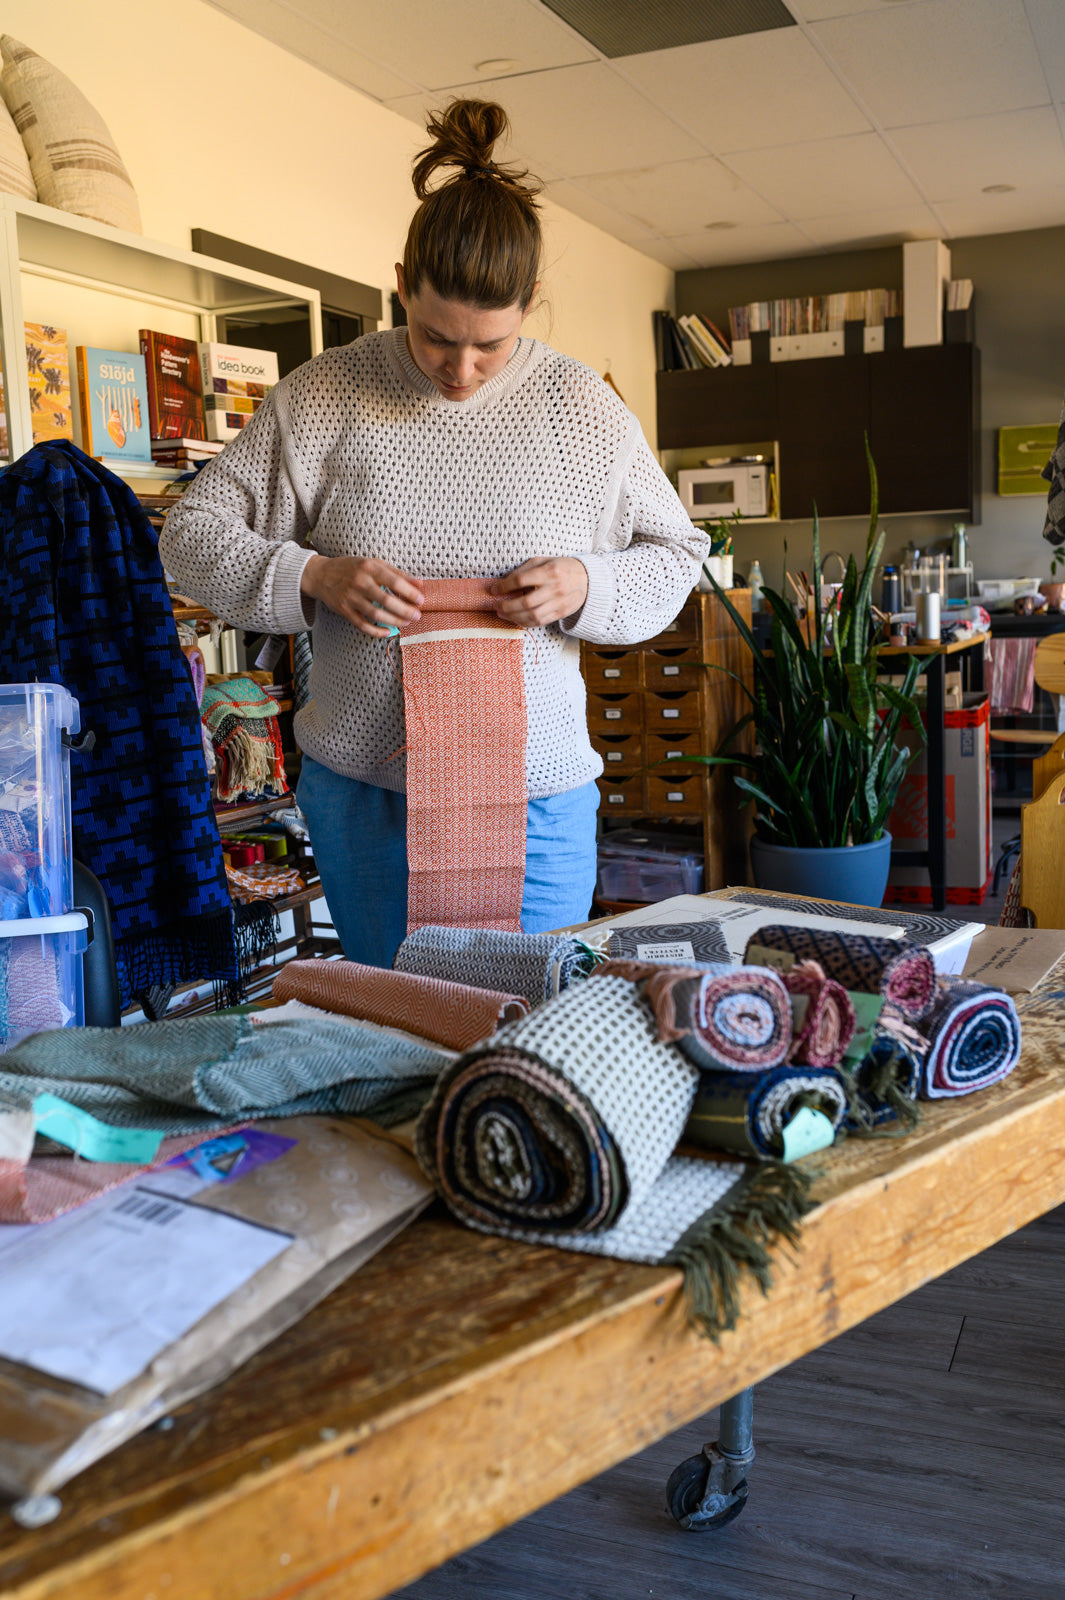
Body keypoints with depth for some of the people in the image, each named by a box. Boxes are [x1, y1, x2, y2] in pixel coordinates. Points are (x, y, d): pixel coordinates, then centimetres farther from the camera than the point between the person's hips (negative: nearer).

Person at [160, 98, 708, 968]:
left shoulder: (585, 408, 0)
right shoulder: (325, 394, -2)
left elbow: (676, 554, 9)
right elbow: (195, 530, 1)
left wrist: (585, 585, -12)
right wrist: (311, 577, -17)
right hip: (363, 788, 0)